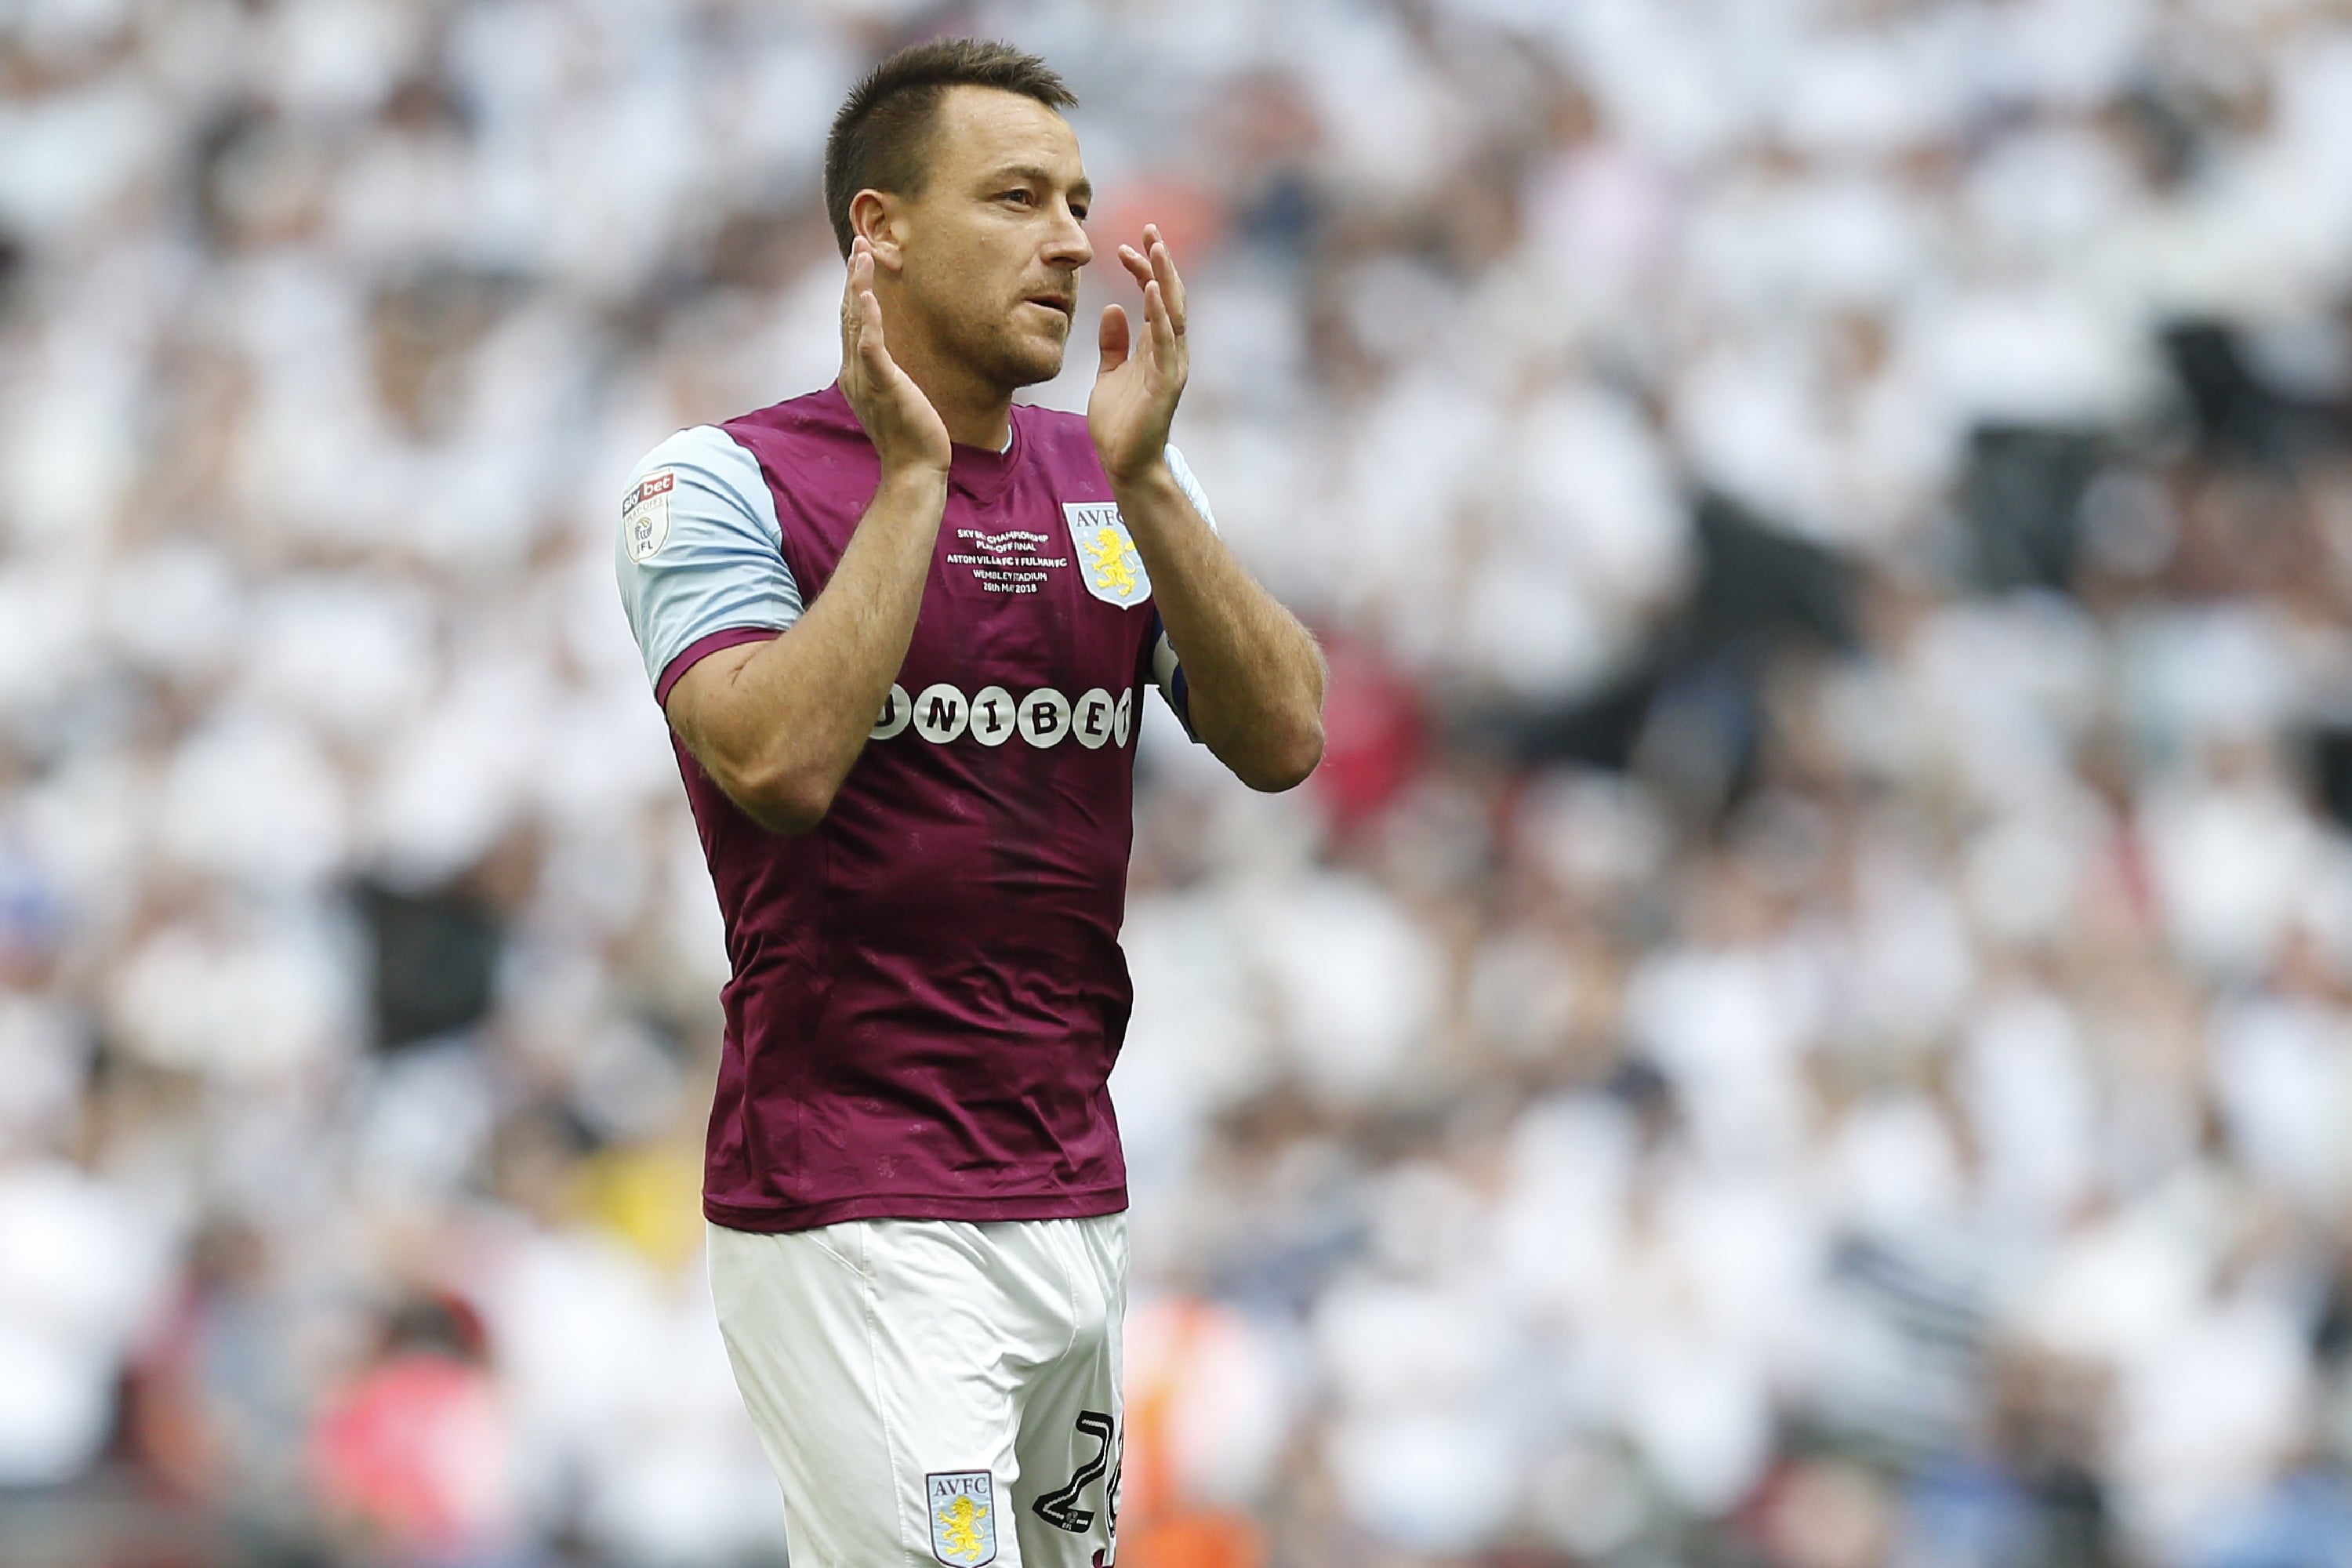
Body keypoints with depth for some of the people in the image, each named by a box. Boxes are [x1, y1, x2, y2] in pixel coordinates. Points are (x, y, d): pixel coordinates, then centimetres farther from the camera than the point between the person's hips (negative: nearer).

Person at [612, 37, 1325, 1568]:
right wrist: (911, 474, -15)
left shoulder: (1123, 484, 13)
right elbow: (779, 765, -20)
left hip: (1077, 1199, 6)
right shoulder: (721, 483, -3)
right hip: (855, 1222, -6)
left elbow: (1282, 738, 0)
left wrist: (1143, 477, -10)